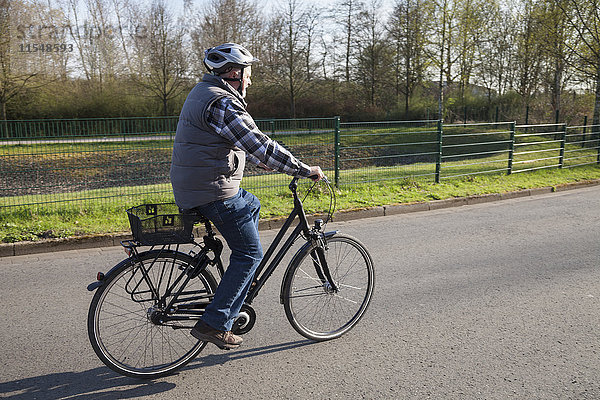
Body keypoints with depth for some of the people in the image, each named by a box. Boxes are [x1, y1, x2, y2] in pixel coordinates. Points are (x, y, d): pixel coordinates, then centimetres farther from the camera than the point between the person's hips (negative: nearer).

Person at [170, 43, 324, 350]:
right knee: (250, 253, -2)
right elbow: (260, 145, -22)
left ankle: (240, 281, 30)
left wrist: (260, 161, 32)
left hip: (190, 186, 11)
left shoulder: (203, 93, 17)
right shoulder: (222, 103, -17)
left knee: (252, 205, 30)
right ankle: (214, 323, 1)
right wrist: (306, 170, -15)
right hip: (214, 190, -11)